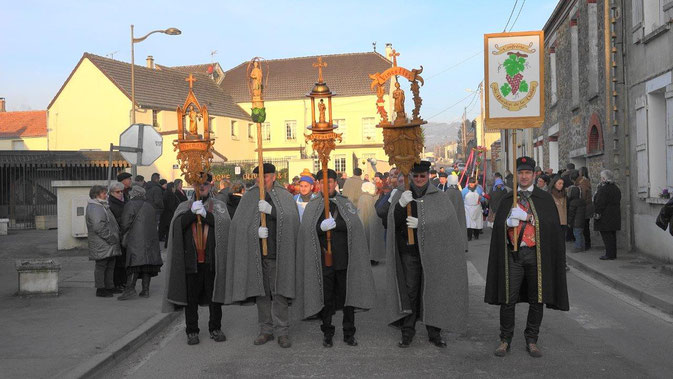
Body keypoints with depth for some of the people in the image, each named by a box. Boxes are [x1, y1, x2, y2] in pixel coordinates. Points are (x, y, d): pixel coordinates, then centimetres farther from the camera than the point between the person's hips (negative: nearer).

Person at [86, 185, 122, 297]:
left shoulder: (103, 206, 21)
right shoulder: (94, 208, -14)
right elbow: (98, 226, -23)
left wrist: (114, 237, 19)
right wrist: (110, 237, -21)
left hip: (109, 244, 10)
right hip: (101, 245, -10)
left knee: (110, 266, 14)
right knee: (101, 265, -4)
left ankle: (109, 287, 23)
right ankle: (100, 289, 2)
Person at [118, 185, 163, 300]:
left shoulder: (130, 205, -1)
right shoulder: (149, 206, 20)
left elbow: (125, 223, -8)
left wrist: (124, 237, 6)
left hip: (136, 240, -6)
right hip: (150, 239, 6)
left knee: (134, 263, -10)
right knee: (147, 263, 6)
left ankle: (130, 288, -18)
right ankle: (145, 290, 7)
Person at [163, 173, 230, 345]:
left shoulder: (218, 205, 10)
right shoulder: (184, 206, 13)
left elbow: (225, 223, -8)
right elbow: (176, 224, -4)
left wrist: (206, 214, -19)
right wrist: (192, 211, -18)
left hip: (212, 259, 0)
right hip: (191, 259, 1)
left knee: (214, 295, 6)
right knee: (191, 298, 5)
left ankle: (215, 328, 20)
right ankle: (192, 331, 15)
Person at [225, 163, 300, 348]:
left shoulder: (284, 195, 4)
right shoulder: (249, 197, 7)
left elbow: (292, 218, -10)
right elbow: (238, 222, 0)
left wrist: (272, 210, -23)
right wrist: (255, 230, -16)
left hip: (278, 253, -2)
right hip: (256, 253, 2)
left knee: (279, 293, -2)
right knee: (261, 293, 7)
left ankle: (282, 331, 6)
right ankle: (266, 330, 18)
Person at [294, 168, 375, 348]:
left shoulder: (346, 203, 9)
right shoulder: (312, 206, 9)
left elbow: (355, 225, -6)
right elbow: (306, 230, -4)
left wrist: (334, 224, -17)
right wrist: (321, 227, -21)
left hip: (345, 258, 0)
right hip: (323, 259, 0)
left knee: (347, 296, 5)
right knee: (326, 298, 5)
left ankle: (349, 333, 17)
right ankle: (327, 333, 18)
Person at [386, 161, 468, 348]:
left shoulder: (439, 197, 3)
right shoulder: (401, 195, 5)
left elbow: (446, 222, -9)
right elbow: (393, 222, -5)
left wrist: (421, 223, -18)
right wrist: (401, 205, -24)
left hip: (432, 252, 0)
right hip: (409, 250, 0)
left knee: (432, 291, 5)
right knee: (410, 291, 3)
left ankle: (434, 333, 15)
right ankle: (407, 331, 12)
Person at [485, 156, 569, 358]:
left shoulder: (545, 199, 5)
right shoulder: (507, 200, 10)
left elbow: (552, 226, -5)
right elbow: (498, 227, 8)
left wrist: (524, 216, -11)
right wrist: (510, 221, -12)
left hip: (536, 255, 0)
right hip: (512, 254, 1)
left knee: (537, 300, 6)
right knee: (508, 299, 0)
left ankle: (531, 340, 19)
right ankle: (505, 340, 13)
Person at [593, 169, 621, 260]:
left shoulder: (603, 189, -17)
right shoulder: (616, 188, 11)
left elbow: (600, 204, -19)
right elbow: (618, 202, 19)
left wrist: (597, 214, -13)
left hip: (605, 216, -9)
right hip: (615, 215, 9)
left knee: (606, 235, -4)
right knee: (612, 235, 14)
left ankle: (609, 254, -3)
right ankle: (613, 254, 20)